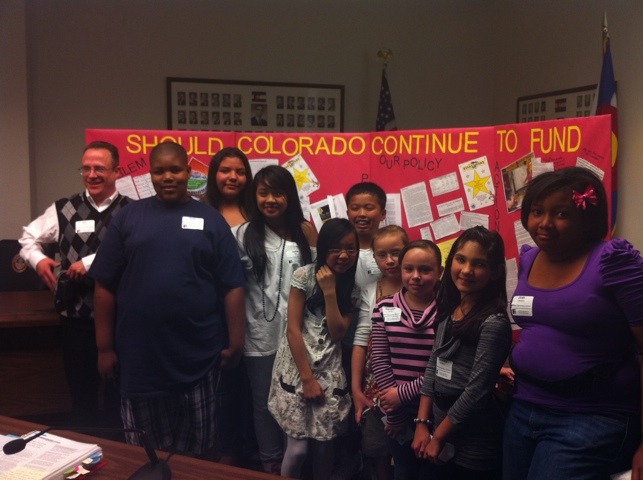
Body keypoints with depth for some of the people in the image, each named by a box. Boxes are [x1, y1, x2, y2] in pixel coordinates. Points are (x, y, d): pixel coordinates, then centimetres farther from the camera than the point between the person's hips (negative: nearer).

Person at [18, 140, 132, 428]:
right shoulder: (64, 209, 5)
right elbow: (29, 238, 17)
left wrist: (90, 262, -24)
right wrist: (38, 260, -3)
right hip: (76, 315, 3)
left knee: (119, 391, 12)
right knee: (81, 389, 16)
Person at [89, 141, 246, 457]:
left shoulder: (210, 220, 2)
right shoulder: (128, 217, 3)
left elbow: (232, 287, 0)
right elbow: (105, 286, 2)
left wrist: (235, 342, -4)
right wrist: (105, 347, 0)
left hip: (198, 356, 0)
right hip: (140, 355, 1)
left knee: (196, 450, 14)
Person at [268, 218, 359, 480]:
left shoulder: (351, 285, 4)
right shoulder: (304, 276, -8)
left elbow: (337, 333, -5)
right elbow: (293, 330, -10)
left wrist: (330, 291, -14)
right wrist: (307, 378, -11)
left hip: (329, 372, 4)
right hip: (297, 367, -3)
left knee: (324, 445, 6)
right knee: (298, 447, -5)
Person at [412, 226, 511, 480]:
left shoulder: (493, 323, -19)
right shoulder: (448, 311, 3)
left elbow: (476, 391, -19)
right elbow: (433, 368, 7)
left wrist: (437, 436, -10)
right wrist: (422, 424, 0)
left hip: (475, 447, -6)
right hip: (441, 435, 6)